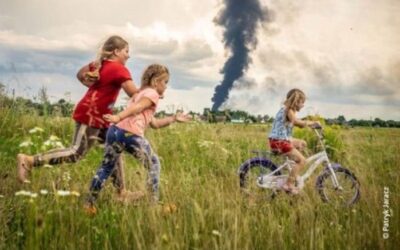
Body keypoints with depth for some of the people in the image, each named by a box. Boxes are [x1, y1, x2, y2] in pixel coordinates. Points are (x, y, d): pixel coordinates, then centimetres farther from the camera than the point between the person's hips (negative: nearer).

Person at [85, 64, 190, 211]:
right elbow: (136, 108, -13)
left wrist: (173, 118, 36)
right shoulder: (152, 94, 6)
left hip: (115, 130, 8)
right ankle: (154, 203, 11)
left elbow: (154, 124, 35)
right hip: (131, 134, -8)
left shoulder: (140, 93, 34)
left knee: (106, 167, 16)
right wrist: (118, 117, -26)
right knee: (154, 165, 10)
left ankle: (89, 204, 16)